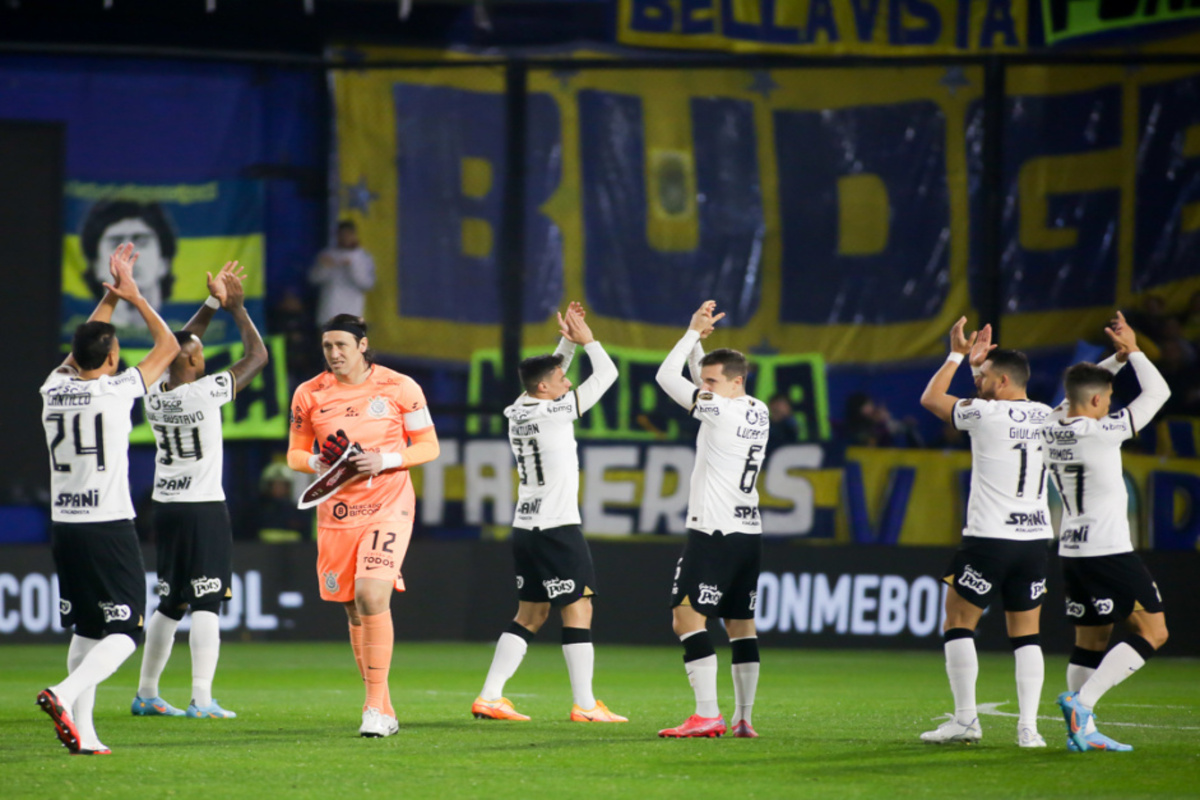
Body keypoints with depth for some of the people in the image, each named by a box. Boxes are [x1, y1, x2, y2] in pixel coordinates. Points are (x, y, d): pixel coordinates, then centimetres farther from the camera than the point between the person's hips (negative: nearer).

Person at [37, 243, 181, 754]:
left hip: (63, 525, 6)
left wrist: (110, 298, 32)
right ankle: (64, 694, -25)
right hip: (109, 525, -6)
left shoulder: (54, 390, 5)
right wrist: (132, 294, 14)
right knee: (124, 632, -3)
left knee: (86, 630, 13)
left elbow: (81, 352, 28)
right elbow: (168, 346, 4)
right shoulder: (116, 390, -9)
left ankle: (83, 732, 8)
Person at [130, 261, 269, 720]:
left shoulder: (153, 395, 4)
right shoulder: (206, 392, -13)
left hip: (165, 509, 7)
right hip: (204, 509, -7)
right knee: (206, 605, -6)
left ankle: (146, 695, 20)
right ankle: (202, 700, -13)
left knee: (169, 606, 16)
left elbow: (178, 346, 22)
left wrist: (212, 303, 24)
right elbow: (257, 356, -2)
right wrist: (237, 307, 8)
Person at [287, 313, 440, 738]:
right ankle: (384, 711, 18)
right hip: (337, 510, 4)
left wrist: (385, 460, -16)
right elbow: (295, 454, 11)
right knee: (354, 610, 6)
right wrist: (318, 462, -11)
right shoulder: (309, 394, 2)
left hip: (388, 504, -4)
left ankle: (376, 704, -13)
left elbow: (428, 446, 1)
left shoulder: (399, 387, -5)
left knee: (372, 596, -20)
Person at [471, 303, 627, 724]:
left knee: (530, 615, 12)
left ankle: (489, 697, 6)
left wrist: (568, 341, 21)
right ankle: (585, 705, -4)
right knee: (578, 610, -3)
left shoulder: (518, 411, 9)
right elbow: (607, 373, -6)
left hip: (525, 530, 8)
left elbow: (550, 374, 29)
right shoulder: (554, 412, -13)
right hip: (557, 530, -8)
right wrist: (586, 339, 7)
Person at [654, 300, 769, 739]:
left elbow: (666, 376, -7)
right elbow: (700, 377, 26)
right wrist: (699, 338, 17)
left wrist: (694, 332, 2)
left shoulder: (721, 410, -13)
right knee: (740, 623, 12)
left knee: (687, 615, -10)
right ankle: (743, 718, 12)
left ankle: (707, 715, -19)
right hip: (749, 533, 9)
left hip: (714, 533, -9)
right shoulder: (759, 413, 11)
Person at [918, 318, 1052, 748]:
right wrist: (979, 360, 30)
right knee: (1026, 633, 8)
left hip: (989, 536, -5)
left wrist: (958, 355, 17)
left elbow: (930, 398, 7)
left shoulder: (985, 414, -9)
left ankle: (965, 719, 1)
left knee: (958, 623, 6)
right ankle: (1028, 726, -1)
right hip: (1035, 538, 5)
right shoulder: (1046, 417, 7)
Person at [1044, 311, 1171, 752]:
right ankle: (1081, 700, -15)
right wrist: (1133, 351, 4)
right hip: (1109, 551, -8)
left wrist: (1118, 357, 19)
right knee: (1152, 632, -4)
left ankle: (1081, 730, 6)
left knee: (1090, 640, 13)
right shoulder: (1101, 432, -16)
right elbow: (1158, 392, -7)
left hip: (1072, 552, 8)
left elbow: (1078, 394, 27)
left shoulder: (1050, 429, 5)